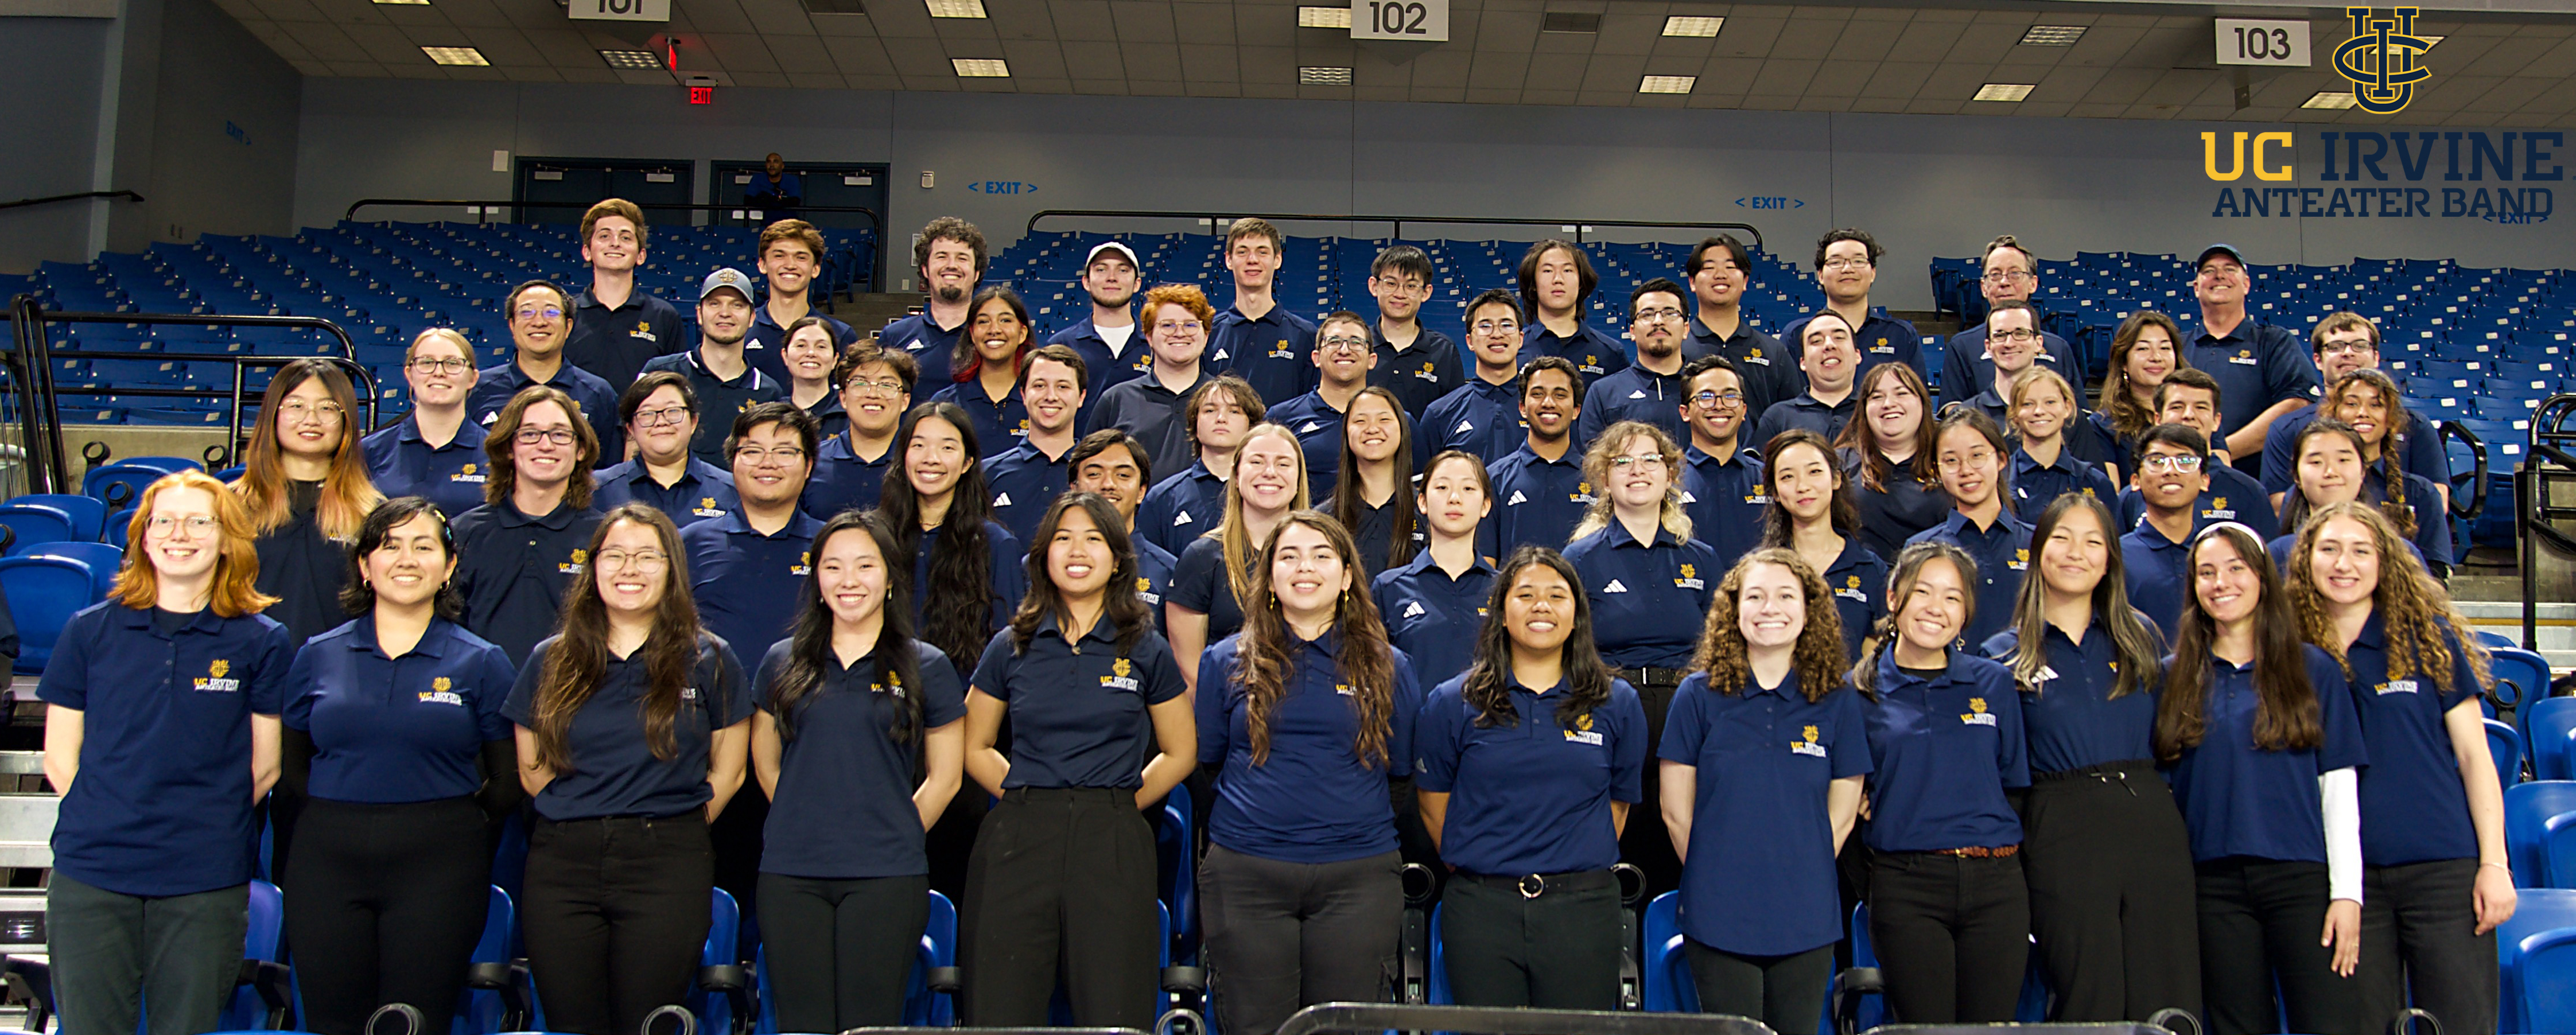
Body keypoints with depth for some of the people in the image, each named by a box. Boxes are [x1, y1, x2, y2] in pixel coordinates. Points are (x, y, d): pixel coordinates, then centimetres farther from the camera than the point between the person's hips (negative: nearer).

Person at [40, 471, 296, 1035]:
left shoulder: (262, 643, 2)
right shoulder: (90, 630, 6)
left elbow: (265, 766, 4)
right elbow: (59, 758, 7)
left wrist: (209, 825, -1)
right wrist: (106, 820, -1)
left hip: (207, 882, -1)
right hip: (91, 873, 1)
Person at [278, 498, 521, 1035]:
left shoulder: (481, 663, 3)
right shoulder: (318, 657, 9)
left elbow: (509, 781, 5)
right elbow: (293, 765, 14)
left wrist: (457, 823, -2)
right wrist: (343, 814, 4)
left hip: (438, 869, -2)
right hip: (327, 865, 2)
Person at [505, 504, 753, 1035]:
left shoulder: (710, 661, 4)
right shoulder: (550, 662, 9)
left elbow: (726, 775, 7)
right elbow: (532, 772, 13)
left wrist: (671, 832, 3)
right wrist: (583, 823, 6)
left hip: (668, 870, -2)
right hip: (561, 866, 2)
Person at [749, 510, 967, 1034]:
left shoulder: (927, 668, 3)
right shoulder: (782, 662, 9)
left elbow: (944, 778, 7)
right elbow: (765, 765, 17)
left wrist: (893, 836, 4)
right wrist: (806, 826, 11)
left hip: (885, 876, -2)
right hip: (789, 875, 2)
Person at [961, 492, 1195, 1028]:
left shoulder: (1146, 651, 7)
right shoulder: (1011, 648, 10)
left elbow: (1180, 753, 14)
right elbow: (975, 749, 16)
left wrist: (1118, 802, 6)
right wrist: (1027, 799, 4)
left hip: (1112, 844, -1)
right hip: (1019, 840, 1)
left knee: (1113, 1015, -2)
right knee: (1001, 1011, -1)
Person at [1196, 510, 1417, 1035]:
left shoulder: (1387, 667, 8)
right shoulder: (1227, 662, 7)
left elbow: (1401, 769, 13)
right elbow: (1204, 760, 14)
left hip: (1357, 876, 0)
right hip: (1246, 874, 0)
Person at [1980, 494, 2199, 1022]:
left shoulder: (2142, 635, 13)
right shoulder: (2005, 654, 6)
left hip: (2152, 821, 3)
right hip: (2061, 834, -2)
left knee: (2169, 1005, 0)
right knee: (2092, 1008, 0)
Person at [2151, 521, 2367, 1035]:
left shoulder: (2314, 669, 6)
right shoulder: (2174, 677, 9)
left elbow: (2339, 785, 2)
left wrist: (2348, 892, -5)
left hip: (2301, 876, -1)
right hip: (2215, 883, 1)